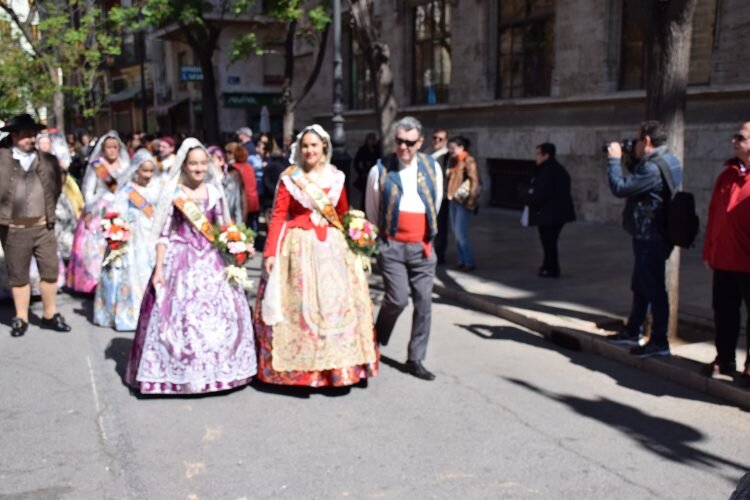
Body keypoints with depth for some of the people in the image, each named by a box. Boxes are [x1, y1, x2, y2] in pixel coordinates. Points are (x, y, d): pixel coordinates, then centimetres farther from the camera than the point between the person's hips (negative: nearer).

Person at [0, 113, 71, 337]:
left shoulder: (47, 160, 6)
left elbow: (56, 188, 13)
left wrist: (49, 212, 6)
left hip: (43, 226, 2)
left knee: (50, 271, 7)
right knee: (18, 276, 9)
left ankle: (50, 315, 21)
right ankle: (21, 318, 22)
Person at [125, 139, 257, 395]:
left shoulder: (214, 192, 8)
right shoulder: (173, 194, -2)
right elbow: (163, 234, -3)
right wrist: (159, 268, -7)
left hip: (211, 260, 3)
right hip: (181, 260, -3)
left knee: (219, 311, 2)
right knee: (180, 314, -4)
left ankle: (216, 368, 19)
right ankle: (180, 372, 11)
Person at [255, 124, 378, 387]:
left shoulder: (336, 177, 8)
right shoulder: (289, 177, -2)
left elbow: (343, 214, 14)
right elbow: (278, 216, -6)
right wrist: (270, 252, -13)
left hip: (332, 245, 3)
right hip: (299, 246, -3)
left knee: (338, 300, 4)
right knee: (300, 302, 1)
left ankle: (338, 363, 17)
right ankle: (301, 363, 13)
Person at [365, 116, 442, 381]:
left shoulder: (432, 168, 4)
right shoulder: (380, 170, -3)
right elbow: (371, 211, 9)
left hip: (422, 247, 3)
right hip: (392, 246, -3)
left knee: (424, 302, 2)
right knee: (397, 299, -12)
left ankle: (415, 359, 14)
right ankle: (375, 341, 17)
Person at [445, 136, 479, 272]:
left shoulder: (468, 160, -11)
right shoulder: (452, 160, 12)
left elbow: (474, 181, -15)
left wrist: (471, 199, -19)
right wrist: (448, 193, 8)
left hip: (463, 200, -8)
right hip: (452, 199, 8)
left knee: (460, 232, -9)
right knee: (455, 231, 9)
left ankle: (469, 262, 0)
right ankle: (462, 260, 17)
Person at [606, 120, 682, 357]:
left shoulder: (653, 167, -23)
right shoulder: (668, 161, 11)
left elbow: (620, 188, -22)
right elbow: (637, 182, 18)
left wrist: (615, 159, -10)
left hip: (651, 238, -11)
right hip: (650, 236, 11)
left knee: (654, 289, -3)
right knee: (640, 286, 20)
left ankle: (659, 342, 5)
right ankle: (633, 332, 33)